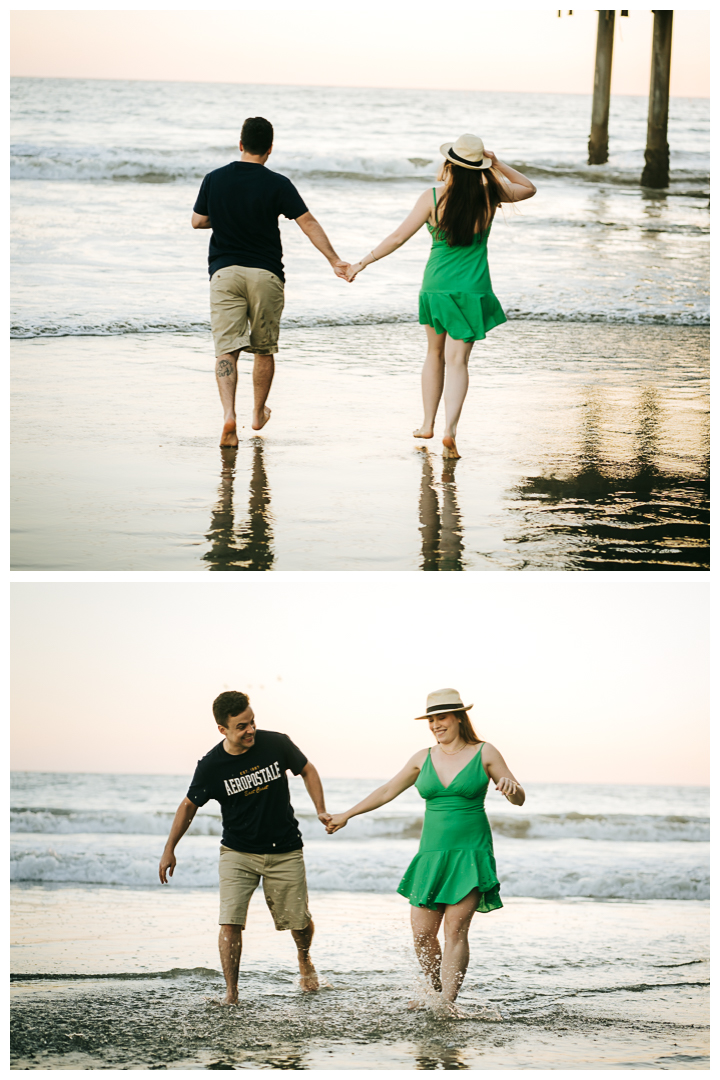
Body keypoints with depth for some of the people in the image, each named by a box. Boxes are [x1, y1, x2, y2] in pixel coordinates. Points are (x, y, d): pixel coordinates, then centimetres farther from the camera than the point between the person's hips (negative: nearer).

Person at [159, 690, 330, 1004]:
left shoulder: (276, 744, -13)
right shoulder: (211, 766, -14)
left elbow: (307, 770, 6)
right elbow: (189, 805, 2)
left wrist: (321, 810, -5)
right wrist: (169, 850, 4)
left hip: (285, 852, 1)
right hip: (237, 853, -1)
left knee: (299, 921, 9)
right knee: (230, 922, -16)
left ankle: (304, 959, 43)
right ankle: (231, 993, -7)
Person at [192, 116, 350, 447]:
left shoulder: (214, 180, 1)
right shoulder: (278, 185, -5)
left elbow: (198, 221, 12)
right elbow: (308, 224, -7)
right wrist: (334, 260, -5)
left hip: (224, 271, 1)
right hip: (266, 273, 0)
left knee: (226, 348, -6)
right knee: (264, 349, 16)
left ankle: (229, 415, -24)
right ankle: (259, 413, 30)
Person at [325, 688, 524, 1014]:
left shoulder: (484, 754, 0)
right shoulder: (423, 758, 10)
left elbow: (520, 799, 1)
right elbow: (387, 791, 21)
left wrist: (511, 788, -23)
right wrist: (347, 815, 26)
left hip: (470, 855, -4)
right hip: (432, 855, 4)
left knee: (456, 930, -14)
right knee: (422, 933, -4)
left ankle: (448, 1003, -14)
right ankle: (437, 994, 13)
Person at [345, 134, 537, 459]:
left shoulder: (433, 198, -11)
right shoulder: (490, 195, -6)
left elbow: (398, 238, -8)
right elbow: (529, 188, 13)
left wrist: (362, 263, 1)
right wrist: (497, 164, 7)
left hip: (436, 286, 1)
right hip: (472, 289, 0)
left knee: (435, 353, 21)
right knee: (457, 361, -1)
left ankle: (428, 424, 28)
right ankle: (449, 430, -18)